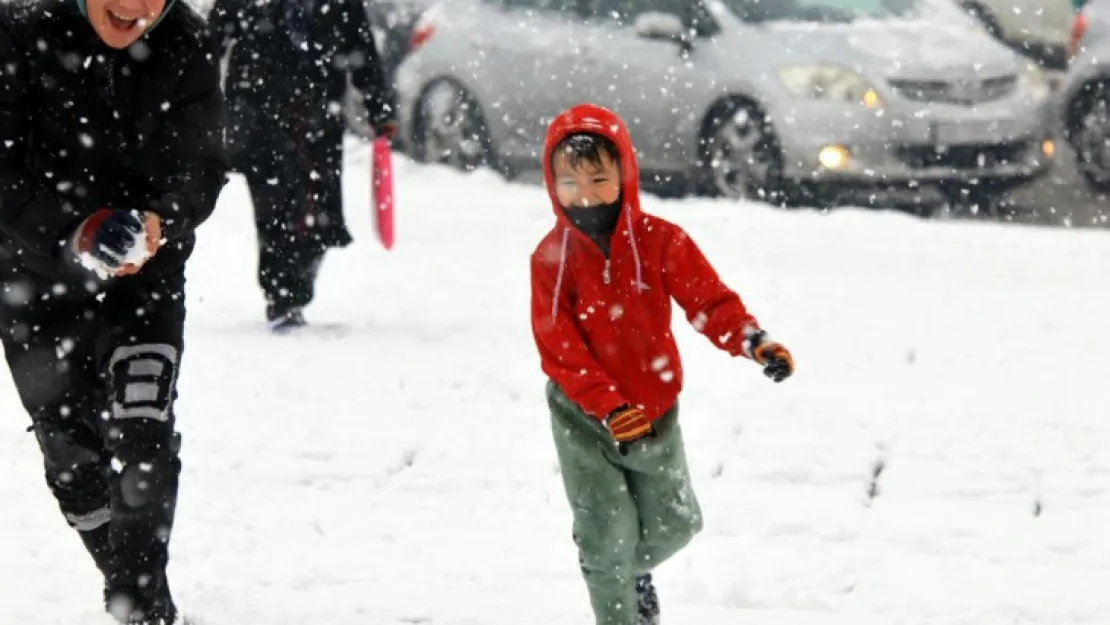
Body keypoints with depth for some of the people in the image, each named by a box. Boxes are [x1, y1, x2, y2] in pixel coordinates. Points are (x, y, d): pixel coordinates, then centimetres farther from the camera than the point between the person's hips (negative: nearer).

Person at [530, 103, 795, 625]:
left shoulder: (659, 241, -10)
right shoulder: (552, 257, -14)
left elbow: (709, 300, -13)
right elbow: (558, 348, -18)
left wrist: (751, 340, -34)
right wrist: (608, 406, -30)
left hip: (655, 410, 3)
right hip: (585, 417, -3)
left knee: (674, 523, 14)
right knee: (608, 534, -3)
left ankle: (633, 570, 47)